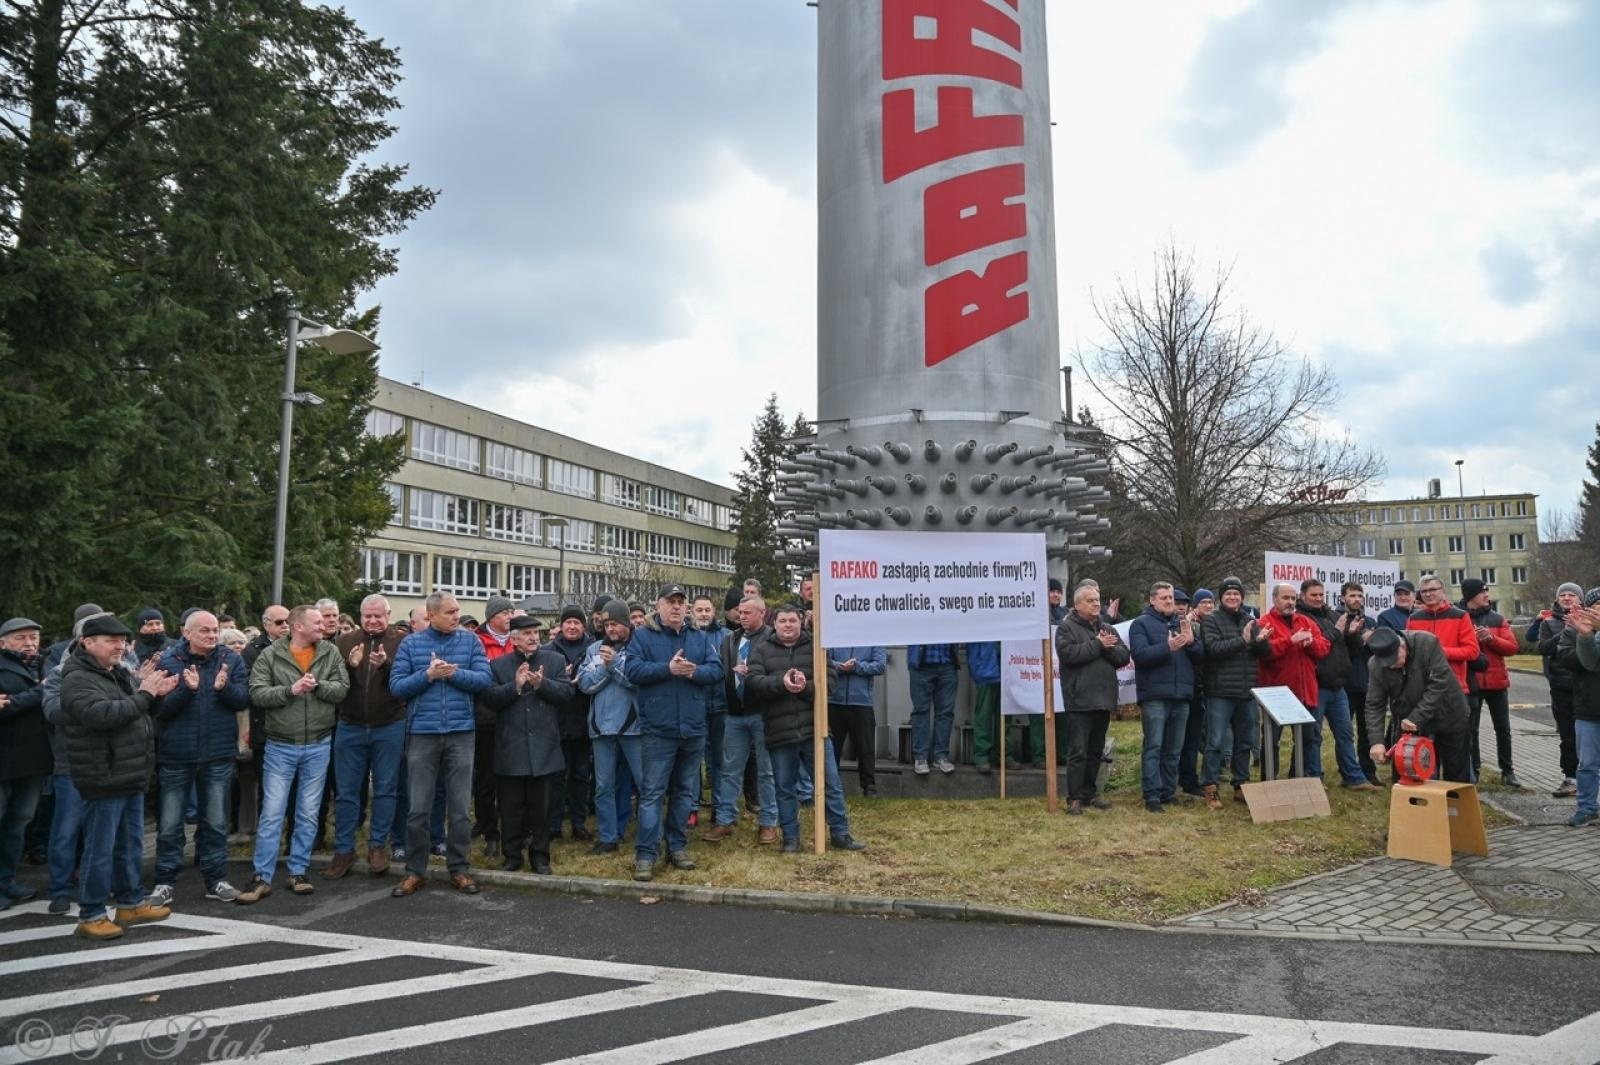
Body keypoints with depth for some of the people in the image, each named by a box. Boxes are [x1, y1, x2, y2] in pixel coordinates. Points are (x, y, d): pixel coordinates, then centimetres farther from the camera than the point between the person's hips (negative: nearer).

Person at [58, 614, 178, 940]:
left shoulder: (119, 674, 14)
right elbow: (101, 715, -31)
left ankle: (131, 904, 28)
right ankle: (91, 916, 10)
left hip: (130, 778, 9)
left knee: (131, 846, 17)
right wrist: (144, 695, -23)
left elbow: (137, 713, 27)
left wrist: (154, 693, 6)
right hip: (104, 780, -9)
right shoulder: (78, 679, -14)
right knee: (100, 850, -1)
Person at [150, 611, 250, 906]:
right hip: (176, 755, -1)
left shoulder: (231, 660, -1)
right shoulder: (168, 661, -6)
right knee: (170, 824, 8)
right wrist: (188, 689, -29)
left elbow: (243, 700, -5)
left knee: (216, 822, 11)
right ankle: (165, 882, 21)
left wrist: (223, 688, -24)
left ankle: (216, 880, 22)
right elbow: (160, 707, -13)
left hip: (218, 754, 2)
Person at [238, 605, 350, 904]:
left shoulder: (331, 653, 2)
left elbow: (342, 689, -4)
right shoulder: (270, 655, -5)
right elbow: (256, 693, -13)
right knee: (272, 814, 1)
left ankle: (298, 872, 21)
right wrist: (290, 690, -25)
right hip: (280, 747, -2)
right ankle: (262, 878, 10)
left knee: (308, 814, 10)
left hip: (318, 746, 2)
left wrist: (318, 685, -21)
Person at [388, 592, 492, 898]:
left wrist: (453, 672, -16)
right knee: (418, 809, 5)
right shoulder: (410, 643, 2)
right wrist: (428, 675, -16)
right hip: (422, 734, 0)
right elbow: (396, 686, -4)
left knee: (460, 808, 6)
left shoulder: (471, 641, 2)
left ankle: (459, 869, 18)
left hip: (461, 733, 0)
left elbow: (484, 679, -6)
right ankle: (415, 871, 18)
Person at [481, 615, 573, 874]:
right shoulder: (497, 665, 4)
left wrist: (542, 684, -17)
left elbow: (566, 693, -3)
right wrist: (515, 686, -19)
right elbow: (489, 699, -7)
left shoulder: (555, 661, 6)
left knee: (541, 807, 8)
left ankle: (540, 857, 20)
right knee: (511, 808, 8)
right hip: (510, 749, 0)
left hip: (544, 747, 0)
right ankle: (513, 855, 22)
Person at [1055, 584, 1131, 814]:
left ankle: (1090, 793, 24)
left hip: (1103, 699, 6)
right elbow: (1067, 653, -20)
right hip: (1079, 700, -6)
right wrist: (1097, 645, -14)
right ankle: (1075, 797, 2)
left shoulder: (1108, 629, 16)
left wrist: (1109, 648, -12)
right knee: (1078, 751, -5)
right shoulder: (1066, 627, -3)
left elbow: (1124, 657, 8)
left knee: (1096, 750, 14)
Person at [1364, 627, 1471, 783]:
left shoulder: (1427, 643, -24)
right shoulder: (1376, 665, -17)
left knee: (1457, 775, 10)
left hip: (1447, 715, -1)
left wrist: (1417, 717, -30)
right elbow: (1374, 705, -14)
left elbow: (1439, 684, -27)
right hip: (1408, 724, 1)